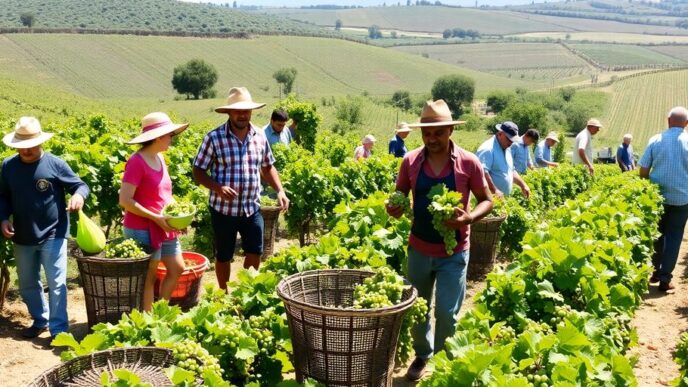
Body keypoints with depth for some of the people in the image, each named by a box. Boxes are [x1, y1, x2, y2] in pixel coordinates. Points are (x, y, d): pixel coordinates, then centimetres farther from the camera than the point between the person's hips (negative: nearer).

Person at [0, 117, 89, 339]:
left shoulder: (55, 164, -10)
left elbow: (80, 185, -5)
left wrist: (79, 195, -28)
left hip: (52, 236, -5)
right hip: (22, 238, 5)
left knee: (56, 284, -3)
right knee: (27, 285, 17)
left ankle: (59, 330, 4)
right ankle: (40, 321, 36)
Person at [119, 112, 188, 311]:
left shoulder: (160, 158, 8)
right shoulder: (137, 161, -17)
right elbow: (125, 200, -20)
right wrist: (155, 218, -20)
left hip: (164, 229, 9)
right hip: (142, 230, -9)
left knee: (177, 269, 15)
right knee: (148, 278, 3)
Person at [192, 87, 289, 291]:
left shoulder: (260, 136, 3)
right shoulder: (214, 137, -10)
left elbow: (268, 167, 15)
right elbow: (198, 171, -7)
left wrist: (280, 191, 0)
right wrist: (217, 187, -24)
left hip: (252, 208, 3)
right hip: (223, 209, -3)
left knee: (255, 253, 8)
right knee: (223, 256, 11)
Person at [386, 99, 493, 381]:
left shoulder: (468, 163, -11)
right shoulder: (410, 161, -5)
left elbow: (487, 200, -2)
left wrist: (469, 218, -23)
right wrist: (394, 207, -17)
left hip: (454, 253, -2)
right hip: (419, 249, 3)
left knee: (446, 313, 0)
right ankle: (422, 355, 39)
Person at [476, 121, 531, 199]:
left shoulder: (507, 150, 17)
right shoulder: (487, 149, -15)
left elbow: (511, 171, 29)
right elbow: (482, 172, -27)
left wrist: (523, 185, 18)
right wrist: (494, 191, -28)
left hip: (504, 198, 9)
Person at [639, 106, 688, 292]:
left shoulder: (656, 140, -4)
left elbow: (643, 171, -2)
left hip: (657, 196, 2)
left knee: (657, 234, 18)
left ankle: (655, 272, 22)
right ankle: (665, 278, 6)